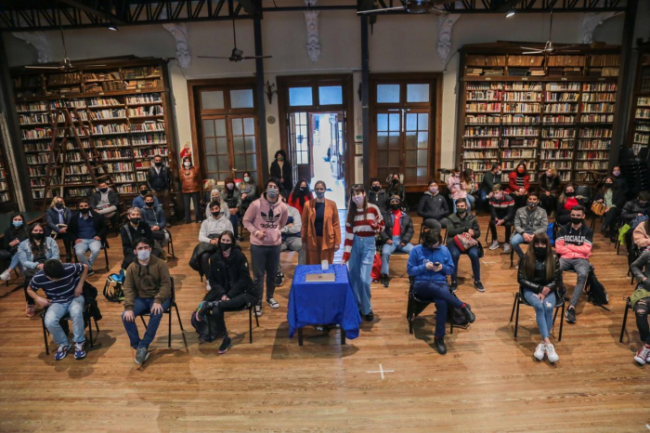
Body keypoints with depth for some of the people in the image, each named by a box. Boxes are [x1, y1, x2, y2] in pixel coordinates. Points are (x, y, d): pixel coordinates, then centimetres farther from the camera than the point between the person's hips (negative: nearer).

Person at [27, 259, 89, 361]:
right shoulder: (38, 278, -18)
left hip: (74, 298, -2)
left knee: (76, 313, -36)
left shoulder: (70, 268, -24)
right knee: (49, 322, -29)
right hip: (57, 302, 2)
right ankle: (63, 344, -1)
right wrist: (38, 298, -15)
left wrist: (80, 285, -10)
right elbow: (30, 290, 5)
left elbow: (85, 267, -3)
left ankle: (79, 343, -13)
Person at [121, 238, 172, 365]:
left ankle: (143, 346, -19)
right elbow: (128, 288, -4)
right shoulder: (131, 267, 1)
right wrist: (129, 307, -20)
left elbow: (166, 284, -11)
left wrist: (158, 301, -27)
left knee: (156, 314, -34)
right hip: (141, 298, 3)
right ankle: (138, 347, -13)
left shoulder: (160, 264, -8)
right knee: (126, 316, -23)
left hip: (159, 297, -3)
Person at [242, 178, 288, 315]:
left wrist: (277, 231, 6)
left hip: (275, 245, 3)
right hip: (258, 245, -3)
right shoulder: (256, 204, -15)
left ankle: (270, 297, 37)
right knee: (258, 275, 4)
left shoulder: (282, 207, -4)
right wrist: (256, 232, -17)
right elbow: (246, 221, -5)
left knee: (273, 274, 16)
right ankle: (257, 303, 18)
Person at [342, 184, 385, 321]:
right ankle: (357, 307, 25)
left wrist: (375, 226, -21)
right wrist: (345, 256, -7)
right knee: (353, 278, 6)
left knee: (364, 279, -10)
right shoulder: (351, 211, 1)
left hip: (368, 244, -3)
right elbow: (348, 234, -2)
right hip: (355, 244, 3)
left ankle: (367, 309, 12)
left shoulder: (373, 209, -7)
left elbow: (382, 226, 4)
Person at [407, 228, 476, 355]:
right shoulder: (416, 250, 2)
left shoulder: (444, 250, 10)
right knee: (435, 288, -40)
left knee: (442, 303, -33)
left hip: (440, 284, 2)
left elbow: (451, 269, 14)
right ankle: (463, 306, -22)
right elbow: (410, 270, 1)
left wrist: (442, 267, -8)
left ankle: (439, 338, -20)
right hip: (421, 285, -2)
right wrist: (424, 267, -13)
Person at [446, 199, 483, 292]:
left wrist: (472, 233, -17)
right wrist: (466, 229, -15)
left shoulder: (472, 218, 11)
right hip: (454, 241, -1)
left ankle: (477, 281, -9)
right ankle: (454, 282, -16)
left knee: (474, 255, -29)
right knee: (454, 255, -33)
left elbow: (478, 233, 8)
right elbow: (451, 231, -10)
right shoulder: (451, 218, 5)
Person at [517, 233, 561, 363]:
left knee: (548, 307, -29)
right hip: (530, 289, -2)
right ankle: (548, 343, -33)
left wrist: (547, 288, -15)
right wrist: (538, 288, -14)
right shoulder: (526, 258, -8)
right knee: (539, 306, -31)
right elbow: (521, 279, -7)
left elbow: (556, 279, 4)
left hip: (548, 290, 2)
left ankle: (543, 343, -23)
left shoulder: (553, 259, -2)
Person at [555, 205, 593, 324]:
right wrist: (576, 251, -6)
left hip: (581, 259, 0)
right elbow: (559, 248, 0)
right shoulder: (564, 229, 9)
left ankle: (572, 307, -38)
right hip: (565, 258, 1)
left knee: (583, 275, -34)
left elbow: (586, 250, -5)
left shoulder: (588, 231, 7)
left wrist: (569, 246, -2)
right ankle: (561, 291, -6)